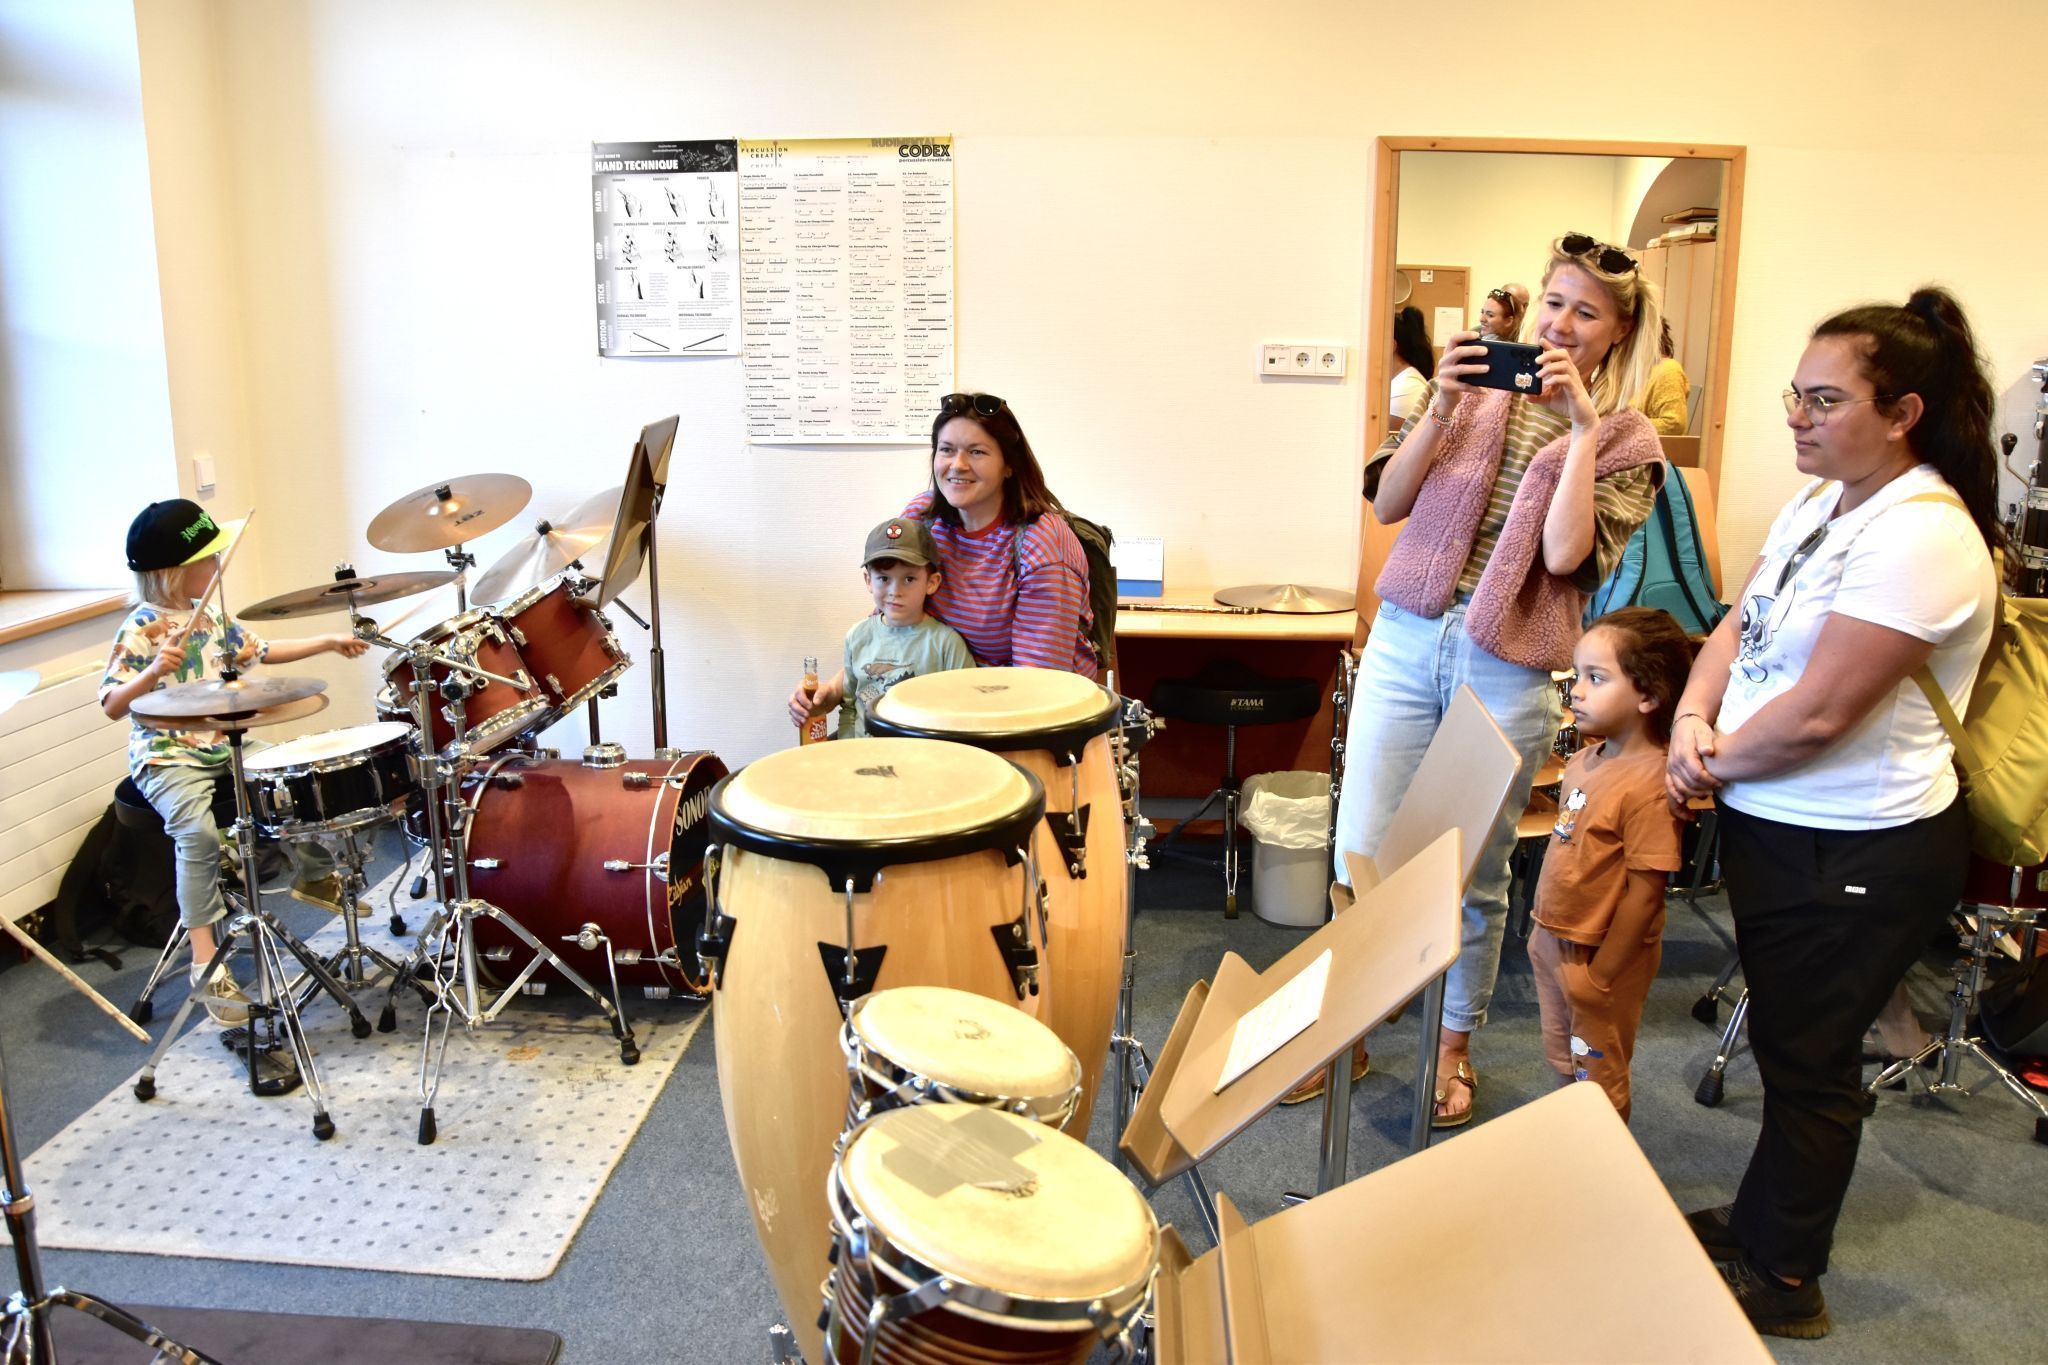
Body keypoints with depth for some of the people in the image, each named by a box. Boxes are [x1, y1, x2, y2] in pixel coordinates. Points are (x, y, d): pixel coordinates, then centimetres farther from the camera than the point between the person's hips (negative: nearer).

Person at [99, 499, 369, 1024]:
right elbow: (111, 705, -19)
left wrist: (326, 642, 18)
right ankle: (205, 962, -24)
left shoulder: (210, 616, 8)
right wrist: (153, 672, -36)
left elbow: (259, 650, 22)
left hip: (225, 746, 8)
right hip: (168, 759, -8)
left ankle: (315, 876, 31)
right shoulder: (140, 631, -15)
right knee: (199, 832, -30)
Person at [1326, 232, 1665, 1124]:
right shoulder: (1477, 386, 8)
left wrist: (1582, 424, -13)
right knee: (1360, 856, 3)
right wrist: (1442, 408, -9)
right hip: (1407, 640, 2)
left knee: (1474, 876, 9)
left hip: (1508, 670, -2)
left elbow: (1566, 554, -15)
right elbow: (1385, 503, 2)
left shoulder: (1627, 441, 2)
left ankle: (1454, 1045, 31)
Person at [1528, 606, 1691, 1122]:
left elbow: (1645, 890, -24)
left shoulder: (1649, 784, -26)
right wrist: (1544, 930, 13)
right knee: (1563, 1062, 23)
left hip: (1602, 956, -8)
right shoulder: (1584, 761, 0)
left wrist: (1600, 975, -19)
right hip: (1554, 941, 8)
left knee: (1598, 1079, 12)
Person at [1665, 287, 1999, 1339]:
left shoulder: (1923, 537, -23)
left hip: (1857, 855, -8)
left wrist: (1710, 765, -11)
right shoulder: (1818, 502, 5)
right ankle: (1759, 1223, 41)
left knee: (1807, 1058, 7)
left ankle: (1783, 1283, 27)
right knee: (1783, 1039, 22)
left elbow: (1817, 714, -26)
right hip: (1773, 826, 8)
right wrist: (1692, 719, -9)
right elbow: (1740, 626, 9)